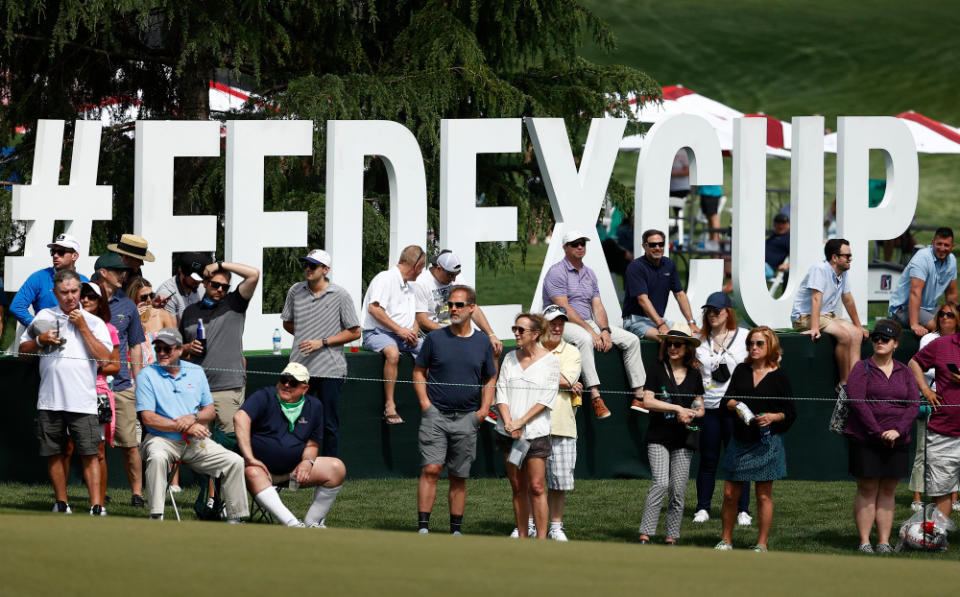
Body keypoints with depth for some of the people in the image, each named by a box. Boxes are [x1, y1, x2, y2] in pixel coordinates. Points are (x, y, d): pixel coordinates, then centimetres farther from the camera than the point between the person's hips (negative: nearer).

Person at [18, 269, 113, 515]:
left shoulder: (94, 322, 8)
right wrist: (41, 341, -4)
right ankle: (61, 505, 18)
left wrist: (82, 327, -6)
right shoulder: (44, 317, 12)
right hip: (50, 400, 2)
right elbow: (23, 351, 15)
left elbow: (104, 356, -6)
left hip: (83, 401, -2)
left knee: (89, 454, -8)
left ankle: (96, 506, -11)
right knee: (54, 453, 7)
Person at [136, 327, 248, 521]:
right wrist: (186, 428, -15)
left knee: (235, 462, -12)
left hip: (195, 441, 4)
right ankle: (156, 517, -37)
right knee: (157, 458, -38)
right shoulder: (147, 375, 0)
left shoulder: (196, 372, 13)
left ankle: (235, 518, -5)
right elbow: (148, 418, -9)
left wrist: (193, 418, -12)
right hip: (161, 439, -4)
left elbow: (210, 411, 13)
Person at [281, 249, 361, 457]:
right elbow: (288, 323, 23)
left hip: (329, 369, -4)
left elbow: (354, 332, -1)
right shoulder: (296, 291, 9)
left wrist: (322, 342, -10)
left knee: (330, 425, 0)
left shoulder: (340, 295, -2)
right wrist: (306, 338, 9)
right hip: (299, 368, 4)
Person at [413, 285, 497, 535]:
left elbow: (489, 380, 15)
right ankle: (423, 526, -14)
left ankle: (456, 530, 13)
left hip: (467, 418, 2)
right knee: (431, 469, -13)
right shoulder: (435, 338, 4)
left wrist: (483, 410, 3)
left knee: (459, 477, 6)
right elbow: (419, 372, 10)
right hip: (435, 414, -2)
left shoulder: (482, 343, 8)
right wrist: (425, 403, -2)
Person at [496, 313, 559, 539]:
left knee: (536, 488, -8)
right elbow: (501, 392, 6)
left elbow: (547, 399, -8)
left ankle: (541, 539, -6)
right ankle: (521, 537, 13)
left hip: (535, 432, -4)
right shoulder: (510, 359, 10)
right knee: (518, 488, 8)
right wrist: (509, 423, -9)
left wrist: (521, 422, -13)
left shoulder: (549, 360, -3)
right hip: (509, 433, 4)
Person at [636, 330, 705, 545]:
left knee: (678, 491, 2)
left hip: (683, 439, 3)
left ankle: (672, 538, 9)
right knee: (661, 483, -18)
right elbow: (648, 401, -8)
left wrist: (691, 415, -7)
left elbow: (700, 409, 16)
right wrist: (678, 408, -13)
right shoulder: (658, 371, 1)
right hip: (658, 438, -3)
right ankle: (645, 534, -18)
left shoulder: (694, 375, 10)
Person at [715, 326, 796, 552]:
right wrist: (734, 405, -17)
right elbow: (725, 401, 6)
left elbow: (790, 413, 3)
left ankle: (762, 544, 8)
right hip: (740, 439, 3)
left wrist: (773, 417, -16)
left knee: (764, 495, 1)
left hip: (766, 442, -3)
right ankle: (726, 539, 16)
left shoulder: (779, 376, 0)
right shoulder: (742, 371, 9)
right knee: (730, 493, 3)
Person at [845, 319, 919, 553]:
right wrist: (878, 432, -17)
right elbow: (857, 402, -11)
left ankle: (884, 542, 9)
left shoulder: (904, 373, 11)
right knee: (867, 490, -3)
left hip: (897, 441, 3)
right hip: (865, 440, -3)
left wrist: (898, 430, -13)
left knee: (888, 492, 5)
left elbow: (914, 405, 3)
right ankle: (864, 542, 0)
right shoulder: (862, 369, 0)